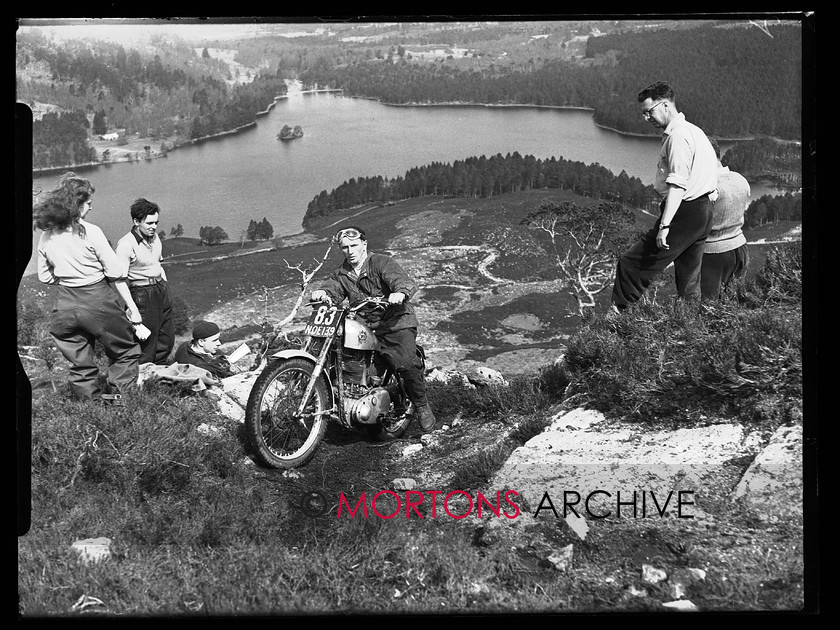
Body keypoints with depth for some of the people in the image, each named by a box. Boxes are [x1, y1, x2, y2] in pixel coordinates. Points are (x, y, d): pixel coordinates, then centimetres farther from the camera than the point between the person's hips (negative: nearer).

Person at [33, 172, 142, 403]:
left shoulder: (46, 237, 1)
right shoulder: (90, 232, -14)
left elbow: (45, 277, 10)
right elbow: (116, 274, -10)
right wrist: (131, 306, -4)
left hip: (65, 305, 5)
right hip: (98, 300, -5)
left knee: (80, 363, 16)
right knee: (126, 352, 12)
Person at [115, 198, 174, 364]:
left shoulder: (154, 237, 7)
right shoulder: (126, 244, -18)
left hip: (162, 290, 8)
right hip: (143, 295, -8)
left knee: (167, 339, 14)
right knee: (147, 342, -4)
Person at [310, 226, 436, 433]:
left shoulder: (382, 262, -3)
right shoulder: (342, 274, 17)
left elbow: (403, 280, -18)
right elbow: (333, 287, 1)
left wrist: (400, 292, -41)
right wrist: (323, 293, -24)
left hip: (396, 323, -6)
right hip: (365, 328, 6)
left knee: (407, 365, -24)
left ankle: (422, 407, -4)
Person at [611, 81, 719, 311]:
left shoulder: (677, 136, -15)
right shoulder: (694, 131, 18)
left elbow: (678, 184, -24)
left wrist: (664, 225, -29)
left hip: (683, 213, -10)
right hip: (703, 213, 10)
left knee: (631, 264, -6)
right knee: (689, 282, 16)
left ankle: (618, 314, -3)